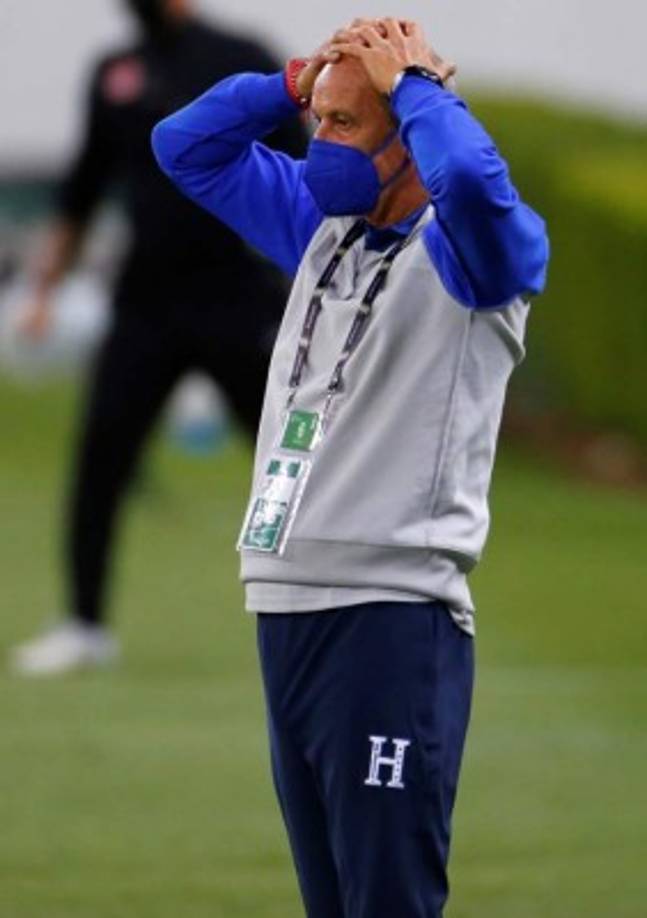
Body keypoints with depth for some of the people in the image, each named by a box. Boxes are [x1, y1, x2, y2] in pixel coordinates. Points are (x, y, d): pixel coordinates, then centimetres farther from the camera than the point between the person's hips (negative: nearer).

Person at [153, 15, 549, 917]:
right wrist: (297, 80, 10)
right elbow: (185, 147, 24)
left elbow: (471, 174, -30)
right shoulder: (322, 229, 17)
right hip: (286, 607, 8)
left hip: (392, 615, -8)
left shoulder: (472, 251, -6)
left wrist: (411, 81, -12)